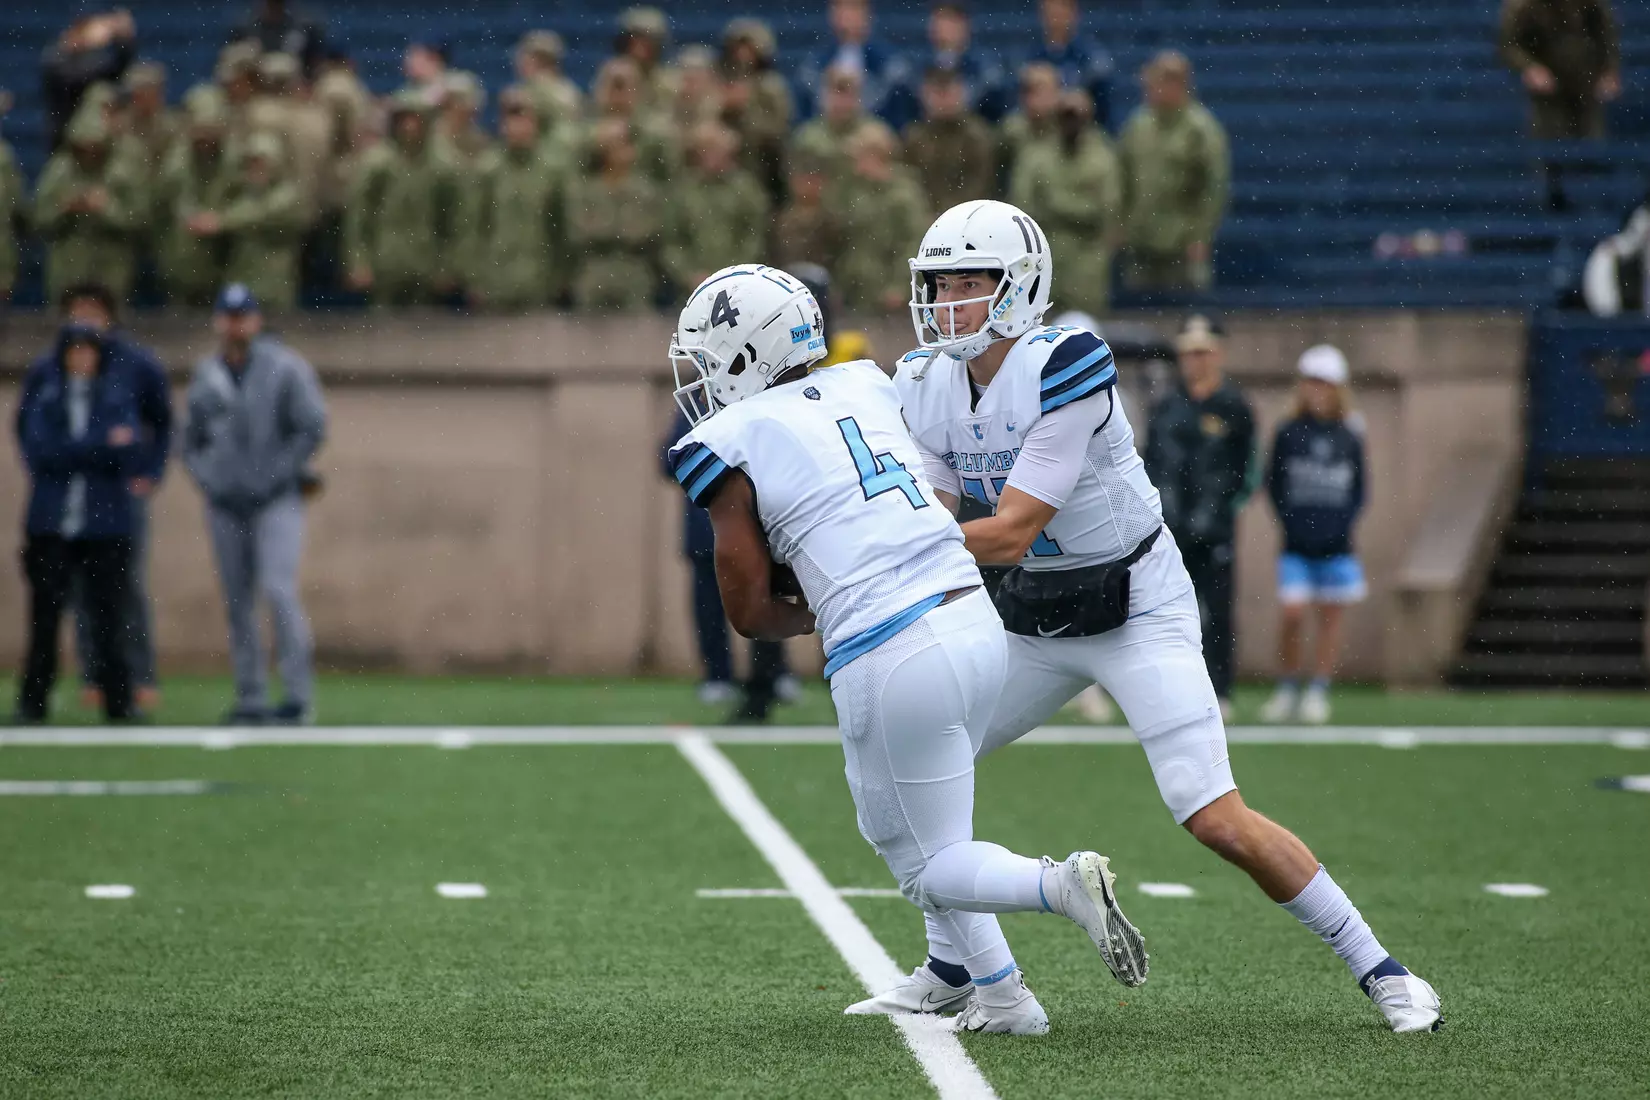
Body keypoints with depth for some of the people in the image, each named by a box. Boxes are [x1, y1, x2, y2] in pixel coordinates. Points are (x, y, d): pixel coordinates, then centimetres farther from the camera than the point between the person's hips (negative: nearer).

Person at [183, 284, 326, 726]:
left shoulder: (285, 369, -4)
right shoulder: (205, 376, 11)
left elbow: (313, 428, -8)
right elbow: (192, 441, 20)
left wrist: (276, 474, -11)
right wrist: (206, 478, 4)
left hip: (276, 502, -5)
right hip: (225, 506, 5)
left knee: (278, 588, -17)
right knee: (237, 602, 5)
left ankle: (298, 694, -14)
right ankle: (250, 700, 10)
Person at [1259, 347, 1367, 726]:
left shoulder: (1349, 439, 3)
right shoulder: (1288, 433, 1)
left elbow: (1359, 492, 9)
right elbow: (1274, 483, 5)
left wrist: (1342, 525, -5)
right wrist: (1289, 522, -4)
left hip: (1336, 547, 1)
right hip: (1296, 546, -1)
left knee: (1330, 618, 4)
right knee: (1291, 614, -11)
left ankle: (1318, 693, 13)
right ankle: (1288, 687, 4)